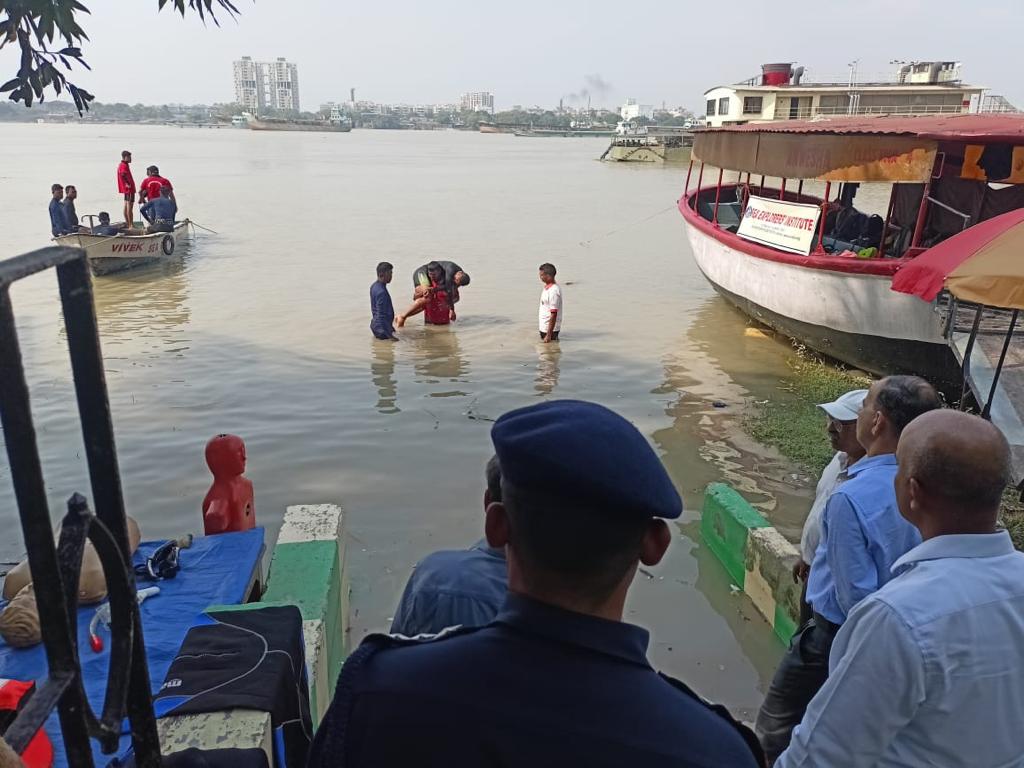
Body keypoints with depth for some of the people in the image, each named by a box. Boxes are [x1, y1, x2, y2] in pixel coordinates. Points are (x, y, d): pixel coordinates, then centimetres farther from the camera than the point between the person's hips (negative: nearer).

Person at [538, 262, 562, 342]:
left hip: (550, 329, -10)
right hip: (544, 327, 10)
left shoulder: (553, 291, -24)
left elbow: (554, 314, -25)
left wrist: (549, 335, -24)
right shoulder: (547, 287, 7)